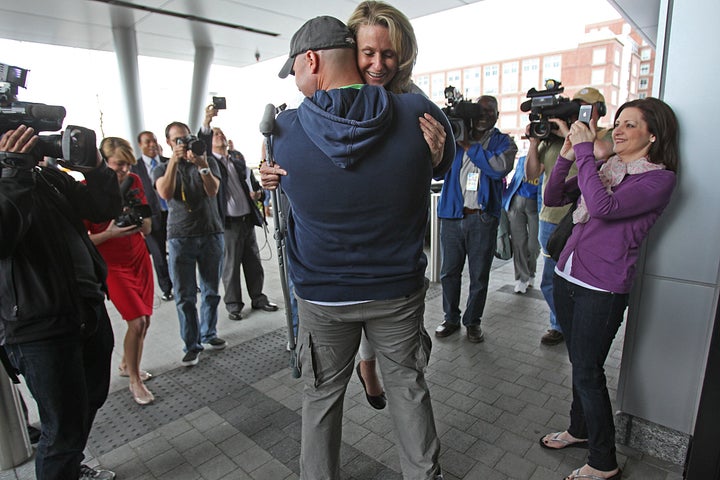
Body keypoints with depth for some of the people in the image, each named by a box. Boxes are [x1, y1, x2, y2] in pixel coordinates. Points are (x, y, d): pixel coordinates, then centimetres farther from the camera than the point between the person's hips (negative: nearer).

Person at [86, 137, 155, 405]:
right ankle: (135, 380, 11)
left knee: (144, 319, 8)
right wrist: (110, 234, -26)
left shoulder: (134, 182, -1)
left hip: (140, 258, 5)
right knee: (137, 321, -10)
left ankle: (127, 364, 34)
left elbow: (147, 230, 1)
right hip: (112, 266, -5)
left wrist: (137, 210, -16)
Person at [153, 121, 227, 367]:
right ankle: (191, 345, 10)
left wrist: (202, 166, -21)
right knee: (185, 296, -1)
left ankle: (208, 334, 27)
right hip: (180, 236, 0)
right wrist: (174, 161, -15)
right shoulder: (162, 169, 10)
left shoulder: (208, 161, 9)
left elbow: (212, 191, -8)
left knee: (211, 291, 9)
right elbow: (165, 193, -12)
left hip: (211, 233, 1)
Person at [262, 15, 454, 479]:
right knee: (409, 388, 20)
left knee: (322, 395, 20)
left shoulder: (286, 129, -14)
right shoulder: (419, 113, -12)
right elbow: (443, 163, 9)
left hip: (323, 297, 0)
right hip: (399, 290, 1)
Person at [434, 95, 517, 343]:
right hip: (452, 214, 2)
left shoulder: (503, 142, 6)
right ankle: (451, 318, 25)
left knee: (479, 275, 7)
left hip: (483, 218, -1)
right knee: (449, 272, 8)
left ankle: (473, 321, 24)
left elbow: (501, 167, -15)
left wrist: (469, 146, -14)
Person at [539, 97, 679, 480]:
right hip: (566, 276, 6)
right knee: (579, 363, 20)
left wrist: (584, 151, -19)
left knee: (587, 372, 2)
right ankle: (579, 429, 40)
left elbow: (604, 207, -26)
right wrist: (567, 156, -3)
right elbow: (553, 198, 10)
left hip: (602, 288, -6)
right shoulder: (605, 168, 12)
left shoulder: (660, 178, -9)